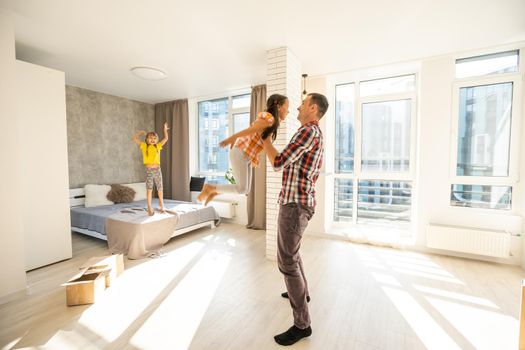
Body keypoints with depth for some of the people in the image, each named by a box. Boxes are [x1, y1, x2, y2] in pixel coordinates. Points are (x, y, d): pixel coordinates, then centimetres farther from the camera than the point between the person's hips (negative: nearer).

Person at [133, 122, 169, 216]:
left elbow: (166, 138, 13)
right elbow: (135, 138, 2)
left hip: (157, 169, 2)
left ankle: (161, 206, 21)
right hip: (149, 170, -2)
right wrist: (141, 132, 13)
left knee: (160, 189, 8)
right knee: (149, 190, 4)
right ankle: (150, 208, 12)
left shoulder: (158, 146, 9)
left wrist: (165, 129, 19)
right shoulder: (144, 146, 5)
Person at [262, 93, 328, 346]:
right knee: (290, 252, 26)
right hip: (299, 202, 11)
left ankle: (302, 324, 8)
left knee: (287, 261, -5)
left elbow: (278, 162, -16)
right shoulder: (316, 135, 19)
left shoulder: (308, 131, -14)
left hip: (295, 204, -11)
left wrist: (262, 138, -3)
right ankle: (301, 292, 46)